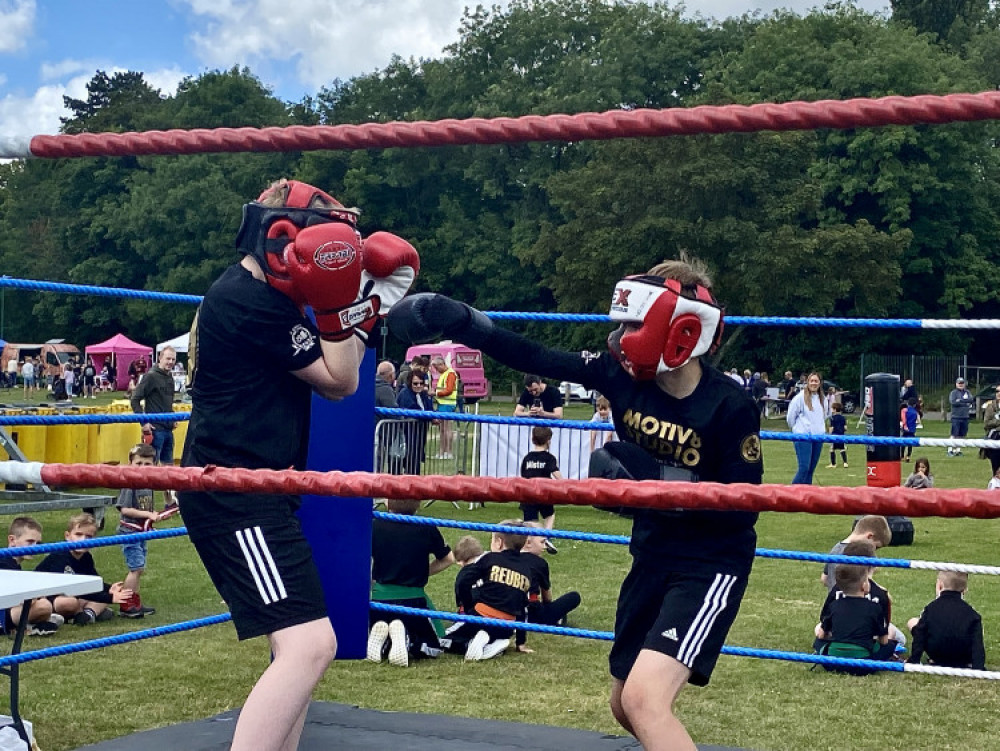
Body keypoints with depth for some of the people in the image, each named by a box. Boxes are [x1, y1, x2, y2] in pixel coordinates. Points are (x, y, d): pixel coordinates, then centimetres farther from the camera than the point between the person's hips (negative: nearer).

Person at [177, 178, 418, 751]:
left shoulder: (245, 293, 16)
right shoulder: (252, 303, -16)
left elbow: (332, 374, 20)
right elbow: (340, 382, -10)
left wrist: (370, 305, 11)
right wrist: (340, 303, -15)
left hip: (251, 494, 11)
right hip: (237, 497, -11)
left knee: (303, 643, 17)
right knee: (309, 644, -21)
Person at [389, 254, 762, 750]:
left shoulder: (730, 406, -22)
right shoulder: (623, 375, -7)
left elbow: (743, 510, -21)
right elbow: (539, 361, -5)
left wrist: (657, 480, -30)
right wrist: (465, 324, -12)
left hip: (708, 565, -7)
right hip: (651, 556, 7)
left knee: (644, 699, -23)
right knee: (626, 707, 17)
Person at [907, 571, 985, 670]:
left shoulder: (930, 609, -1)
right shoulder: (972, 613, 0)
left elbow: (919, 639, -4)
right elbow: (978, 644, -7)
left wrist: (913, 661, 0)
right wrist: (979, 668, -10)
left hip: (937, 655, -2)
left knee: (912, 622, 15)